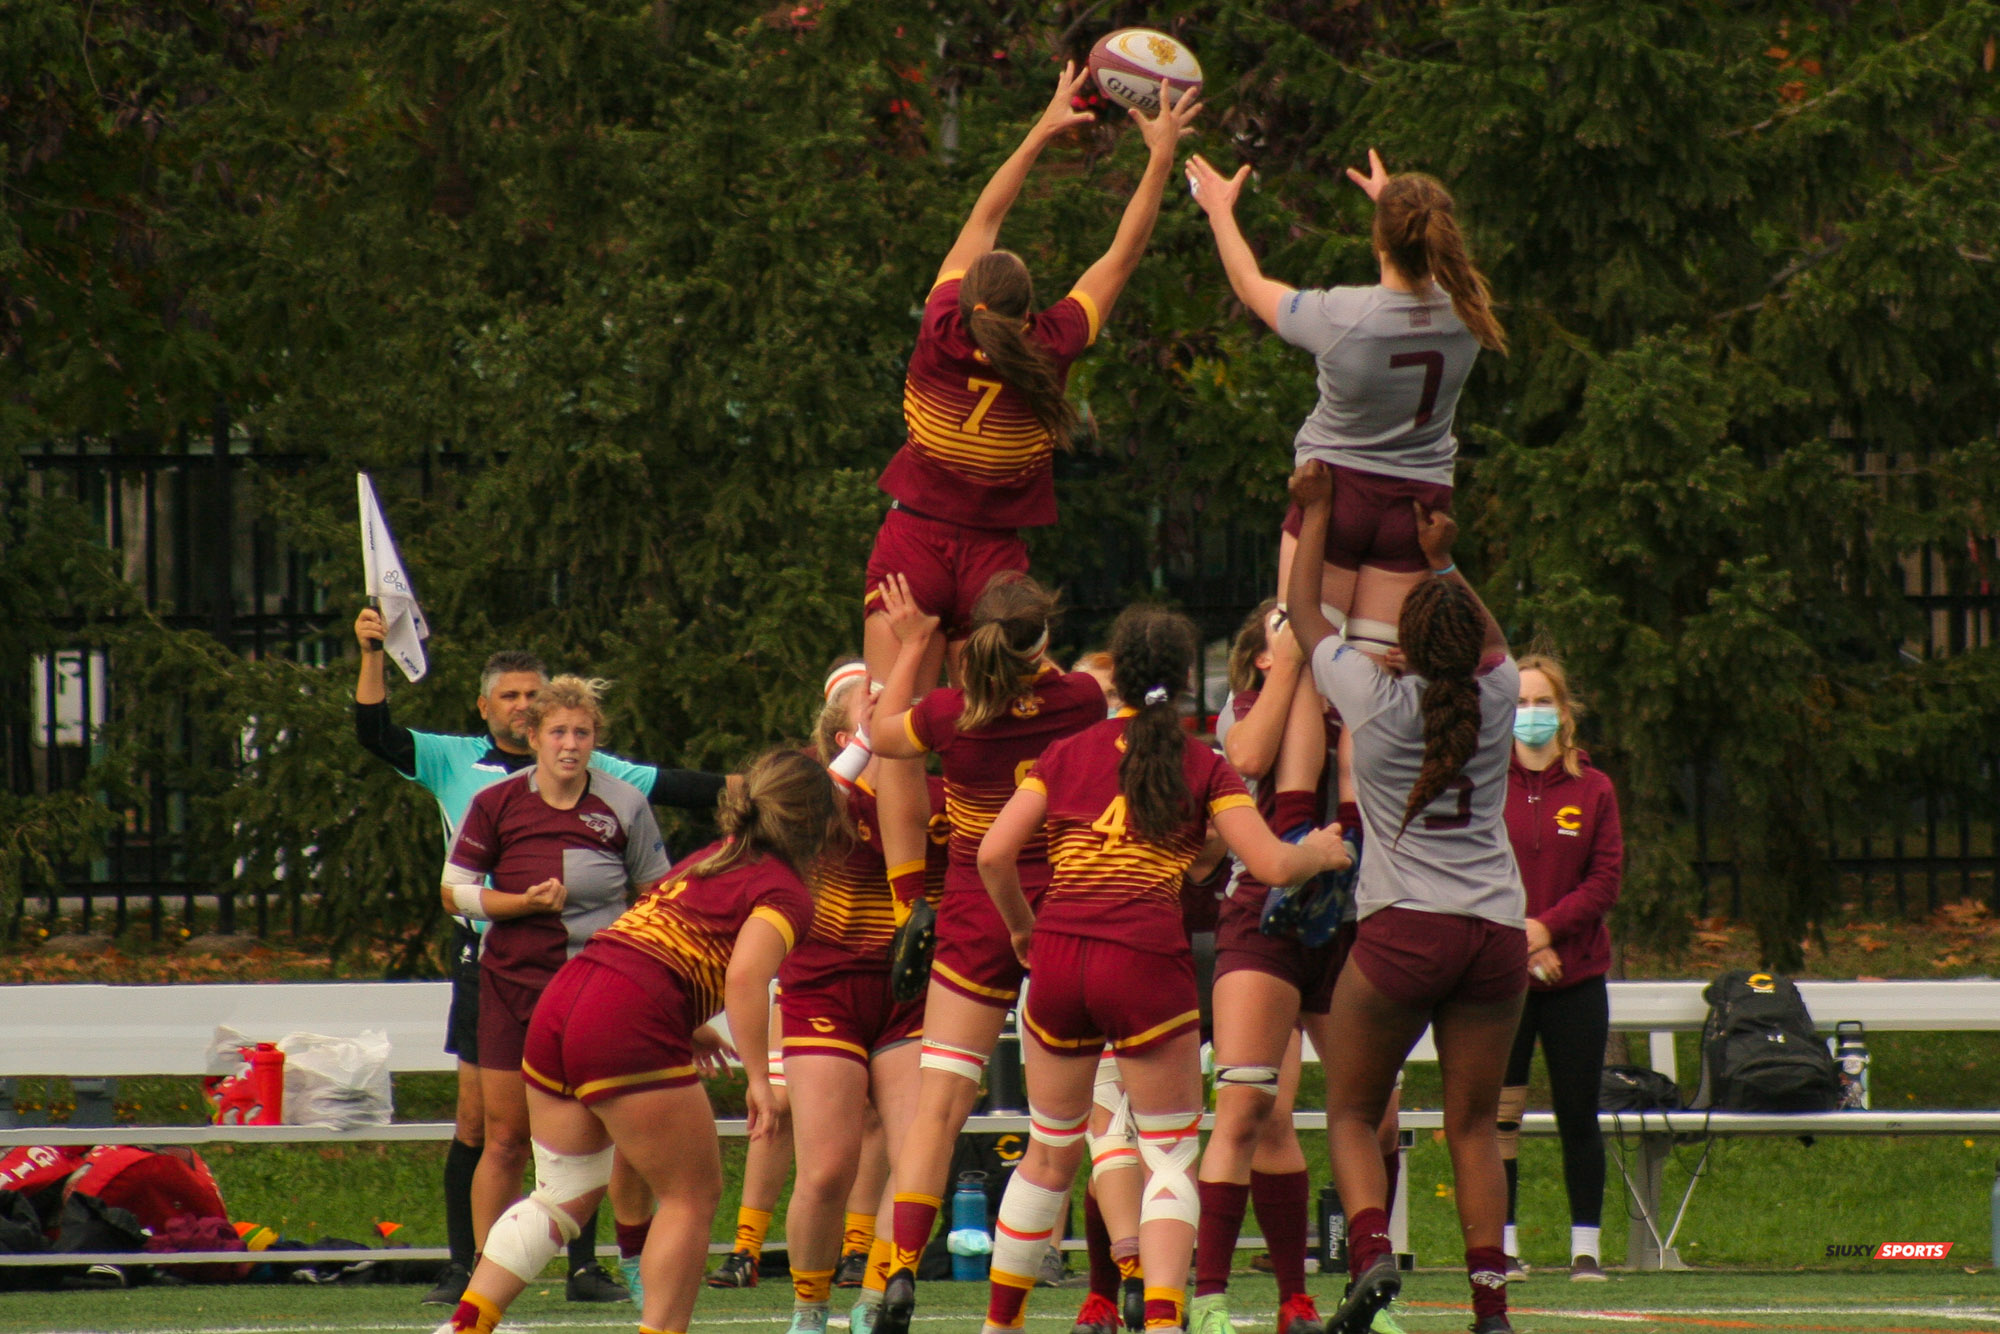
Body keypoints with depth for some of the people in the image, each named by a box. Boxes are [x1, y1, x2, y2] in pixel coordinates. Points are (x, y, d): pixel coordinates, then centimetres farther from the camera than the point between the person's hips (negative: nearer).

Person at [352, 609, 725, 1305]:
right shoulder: (452, 762, 9)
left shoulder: (584, 769, 8)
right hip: (487, 955, 0)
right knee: (477, 1119, -2)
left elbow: (665, 785, 4)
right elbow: (376, 735, 3)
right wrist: (373, 655, -8)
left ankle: (583, 1266, 7)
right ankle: (463, 1267, 4)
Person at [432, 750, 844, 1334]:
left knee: (566, 1193, 17)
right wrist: (758, 1079, -18)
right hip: (626, 1028, -8)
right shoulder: (785, 893, -1)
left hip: (560, 1002, 8)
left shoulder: (708, 860, 23)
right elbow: (744, 976, -18)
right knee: (692, 1195, 7)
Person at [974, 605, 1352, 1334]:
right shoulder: (1203, 767, 5)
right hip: (1147, 962, -3)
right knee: (1172, 1156, 6)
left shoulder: (1065, 755, 10)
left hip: (1058, 955, 3)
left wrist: (1021, 927, 19)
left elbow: (994, 853, 3)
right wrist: (1320, 853, 19)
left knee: (1050, 1152, 17)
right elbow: (1272, 864, -3)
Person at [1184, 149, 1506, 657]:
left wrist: (1220, 209, 17)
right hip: (1420, 498, 4)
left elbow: (1252, 286, 1)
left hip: (1335, 489, -3)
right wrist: (1392, 201, 35)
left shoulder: (1342, 316, -19)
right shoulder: (1463, 315, -8)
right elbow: (1431, 268, 19)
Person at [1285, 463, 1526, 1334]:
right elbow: (1491, 642, 29)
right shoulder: (1497, 697, 2)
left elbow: (1305, 615, 13)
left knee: (1351, 1113, 9)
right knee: (1473, 1126, 7)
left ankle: (1371, 1254, -16)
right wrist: (1443, 561, 36)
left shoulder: (1376, 700, -5)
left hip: (1403, 928, -3)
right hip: (1498, 928, 3)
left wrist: (1316, 514, 23)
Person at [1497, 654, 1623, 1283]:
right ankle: (1503, 1246, 2)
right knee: (1499, 1114, -3)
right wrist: (1516, 940, -11)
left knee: (1578, 1116, 2)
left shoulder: (1593, 790, 6)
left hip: (1575, 976, 1)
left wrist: (1546, 927, -13)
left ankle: (1586, 1246, 8)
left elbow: (1605, 882, 0)